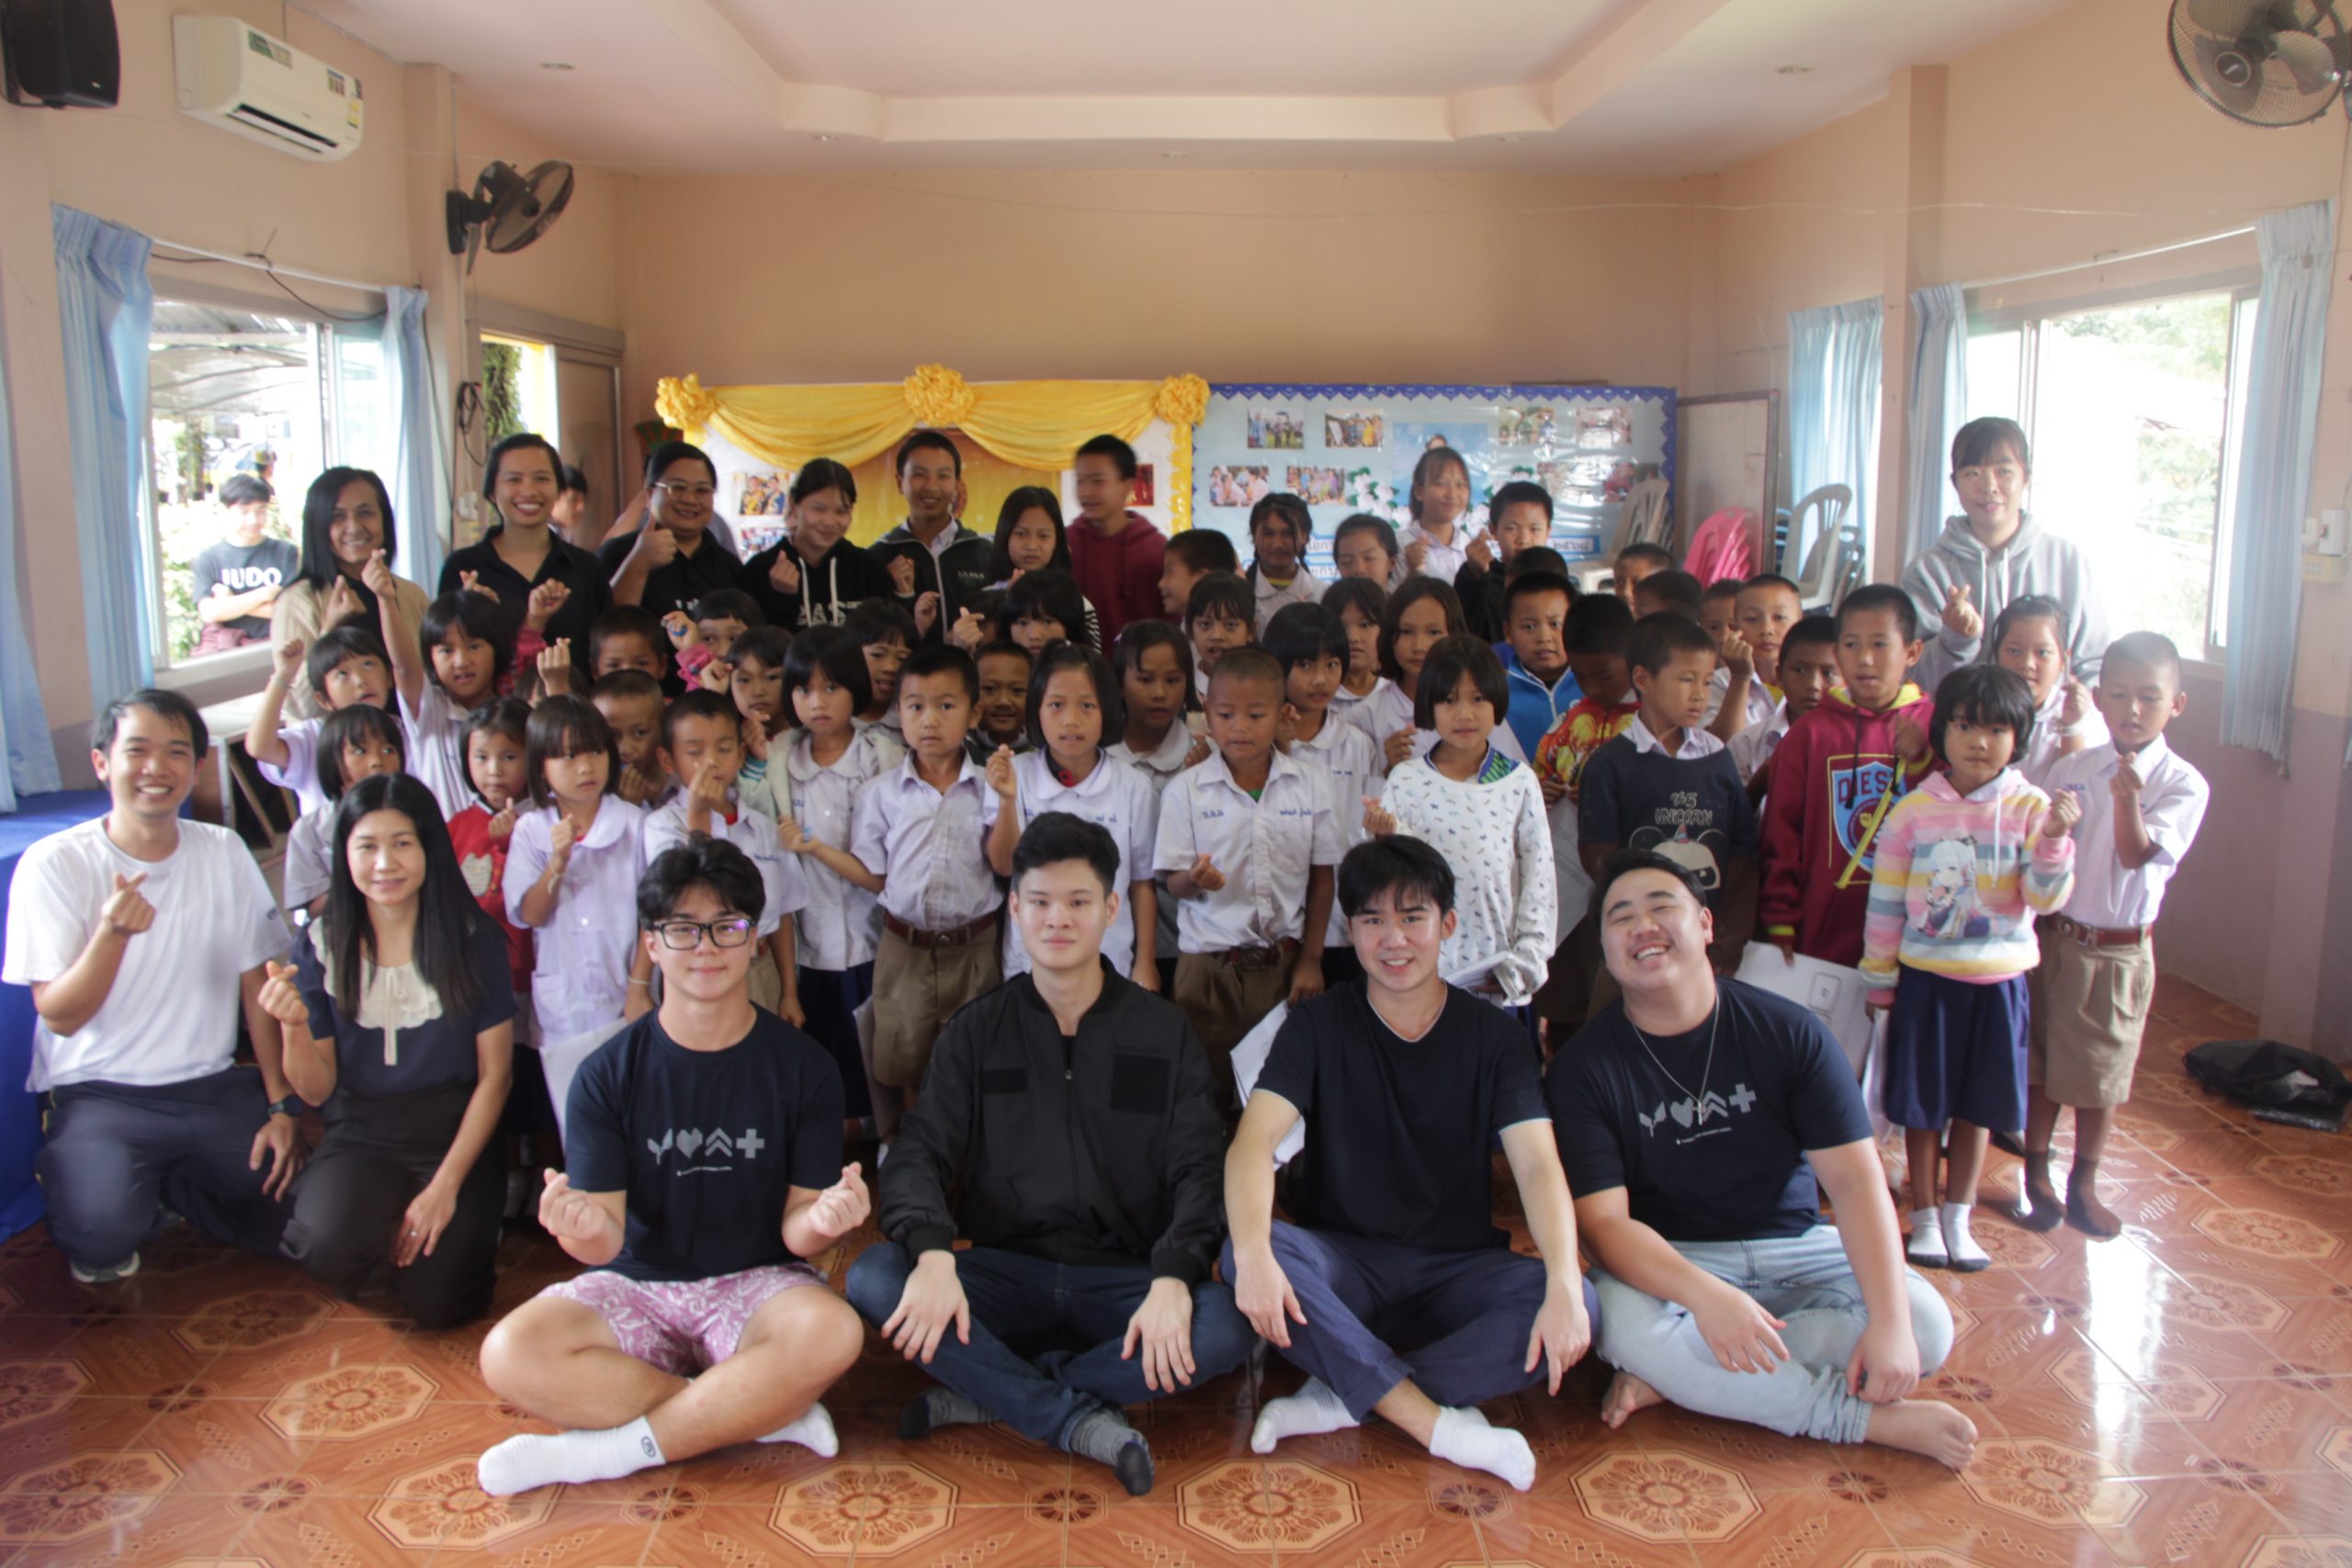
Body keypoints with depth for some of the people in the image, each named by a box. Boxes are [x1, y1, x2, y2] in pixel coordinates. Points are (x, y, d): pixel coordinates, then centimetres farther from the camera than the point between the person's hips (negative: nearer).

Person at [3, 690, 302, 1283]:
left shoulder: (224, 853, 3)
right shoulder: (54, 865, -8)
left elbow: (258, 984, 5)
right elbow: (59, 1016, -12)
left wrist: (282, 1106, -1)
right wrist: (113, 932, -31)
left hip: (213, 1087, 4)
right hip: (98, 1094, -4)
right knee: (105, 1227, -31)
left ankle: (170, 1186, 16)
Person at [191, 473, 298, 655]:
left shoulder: (286, 553, 9)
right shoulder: (207, 558, 10)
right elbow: (210, 612, -3)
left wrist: (233, 604, -3)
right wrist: (266, 594, -3)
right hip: (222, 646, 0)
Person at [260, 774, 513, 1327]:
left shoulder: (472, 937, -5)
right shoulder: (321, 945, -1)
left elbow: (495, 1074, -3)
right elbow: (316, 1091, 0)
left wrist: (446, 1184, -11)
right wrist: (295, 1028, -21)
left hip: (455, 1135, -1)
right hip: (359, 1138, 1)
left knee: (434, 1302, -18)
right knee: (330, 1250, -29)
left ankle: (470, 1234, 15)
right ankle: (379, 1235, 6)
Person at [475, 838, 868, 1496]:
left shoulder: (803, 1068, -3)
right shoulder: (608, 1075, -2)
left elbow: (797, 1231, -4)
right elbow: (606, 1242, -8)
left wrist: (823, 1220, -29)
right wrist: (586, 1230, -33)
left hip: (756, 1285, -1)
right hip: (638, 1286, 1)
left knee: (831, 1332, -34)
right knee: (511, 1356, -28)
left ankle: (612, 1449, -18)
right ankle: (764, 1411, -19)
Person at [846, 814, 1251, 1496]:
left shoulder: (1165, 1033, 6)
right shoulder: (977, 1032, 8)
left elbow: (1199, 1171, -2)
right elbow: (918, 1154, -2)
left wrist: (1172, 1280, -22)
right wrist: (932, 1254, -24)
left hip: (1124, 1280, -1)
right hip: (1005, 1276, 1)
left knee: (1226, 1329, -31)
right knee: (873, 1279, -26)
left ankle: (989, 1395, -16)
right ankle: (1083, 1420, -22)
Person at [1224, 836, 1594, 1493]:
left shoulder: (1493, 1036, 0)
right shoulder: (1318, 1027, -2)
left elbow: (1538, 1165, -13)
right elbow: (1254, 1142, -16)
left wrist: (1563, 1286, -32)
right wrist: (1255, 1253, -36)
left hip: (1457, 1268, 1)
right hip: (1342, 1263, -1)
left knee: (1578, 1308, -28)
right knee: (1243, 1255, -32)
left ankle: (1340, 1399, -25)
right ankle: (1442, 1427, -30)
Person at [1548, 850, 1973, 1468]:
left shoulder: (1788, 1033, -6)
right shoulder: (1584, 1068, -10)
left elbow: (1856, 1180, -10)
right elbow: (1603, 1222, -17)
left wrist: (1889, 1322, -24)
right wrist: (1705, 1296, -36)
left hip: (1794, 1250, 2)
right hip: (1668, 1263, -2)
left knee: (1926, 1325, -22)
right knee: (1620, 1320, -35)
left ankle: (1674, 1375, -21)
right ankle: (1870, 1420, -22)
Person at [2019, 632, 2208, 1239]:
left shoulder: (2182, 784, -9)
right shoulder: (2069, 769, -2)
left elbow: (2138, 856, -22)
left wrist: (2128, 798, -36)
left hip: (2122, 949, -2)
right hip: (2055, 937, 2)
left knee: (2102, 1073, 11)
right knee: (2041, 1064, 11)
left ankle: (2083, 1184, 28)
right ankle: (2035, 1175, 26)